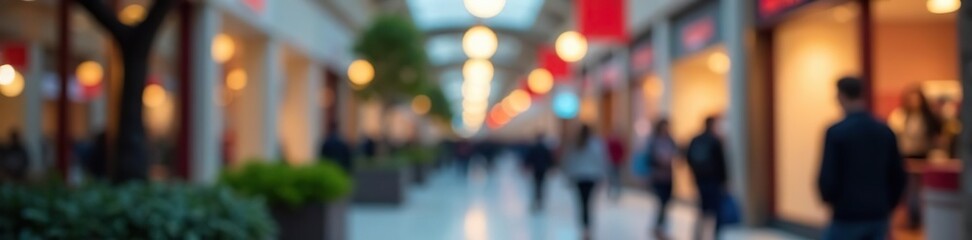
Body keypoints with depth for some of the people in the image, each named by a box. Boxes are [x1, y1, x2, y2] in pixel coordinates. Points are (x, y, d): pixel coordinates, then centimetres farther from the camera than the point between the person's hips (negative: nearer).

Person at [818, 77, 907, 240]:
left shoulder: (836, 132, -12)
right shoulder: (885, 131, 5)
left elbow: (828, 177, -14)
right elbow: (898, 176, 8)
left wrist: (829, 199, 7)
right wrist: (886, 207, 19)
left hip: (847, 216, -5)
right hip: (878, 216, 5)